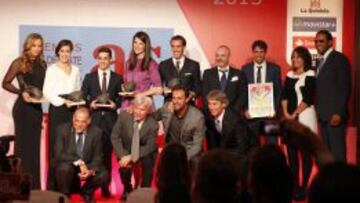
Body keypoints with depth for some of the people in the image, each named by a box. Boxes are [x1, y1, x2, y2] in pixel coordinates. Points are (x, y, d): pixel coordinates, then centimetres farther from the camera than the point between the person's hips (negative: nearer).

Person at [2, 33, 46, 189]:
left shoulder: (42, 64, 9)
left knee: (34, 144, 9)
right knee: (23, 144, -1)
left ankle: (34, 185, 15)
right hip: (23, 108, -5)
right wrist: (21, 93, -18)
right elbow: (5, 83, -7)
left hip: (37, 108, 5)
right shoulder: (20, 63, -6)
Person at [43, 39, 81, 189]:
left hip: (72, 110, 4)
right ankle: (53, 185, -4)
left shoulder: (75, 70, 16)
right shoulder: (52, 69, 3)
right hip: (57, 109, -4)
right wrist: (63, 101, -15)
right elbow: (47, 92, -5)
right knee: (56, 146, -6)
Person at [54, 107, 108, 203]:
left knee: (103, 175, -25)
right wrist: (78, 162, -32)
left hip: (88, 166, 2)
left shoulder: (96, 132, -9)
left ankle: (86, 191, 8)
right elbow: (59, 154, -19)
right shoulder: (62, 129, -13)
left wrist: (91, 170, -29)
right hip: (68, 165, -2)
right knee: (64, 168, -35)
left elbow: (97, 156, -8)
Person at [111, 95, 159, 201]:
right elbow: (115, 137, -11)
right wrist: (123, 155, -23)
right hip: (127, 151, 1)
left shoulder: (153, 125, -22)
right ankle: (127, 190, 13)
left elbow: (150, 147, -17)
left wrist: (131, 157, -26)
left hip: (145, 152, -1)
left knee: (148, 161, -27)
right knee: (124, 167, -20)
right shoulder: (124, 116, -18)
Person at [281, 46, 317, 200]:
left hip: (305, 116, -6)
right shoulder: (290, 75, 14)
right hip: (290, 117, 6)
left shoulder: (310, 75, -3)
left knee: (305, 152, -3)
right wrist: (286, 113, -6)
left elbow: (308, 98, -10)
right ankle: (294, 185, 12)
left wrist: (295, 114, -13)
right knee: (291, 151, 5)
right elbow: (284, 95, 8)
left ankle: (304, 187, 0)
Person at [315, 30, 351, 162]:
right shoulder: (321, 61, 18)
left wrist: (339, 113, -20)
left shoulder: (339, 59, -7)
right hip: (323, 115, 8)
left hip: (334, 114, -8)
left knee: (337, 151, -8)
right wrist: (318, 111, 10)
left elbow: (345, 87, -14)